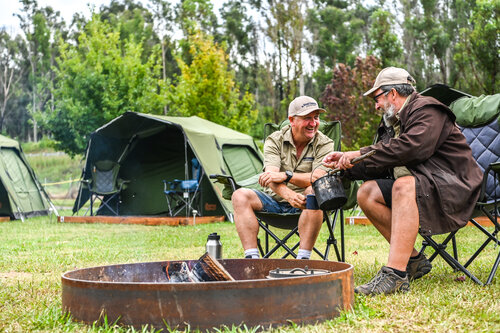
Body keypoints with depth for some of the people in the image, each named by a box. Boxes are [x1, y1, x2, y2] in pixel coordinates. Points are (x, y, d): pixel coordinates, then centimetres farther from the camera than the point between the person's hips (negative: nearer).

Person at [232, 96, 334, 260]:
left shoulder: (324, 144, -1)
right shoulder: (274, 140, 1)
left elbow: (319, 178, -17)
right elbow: (271, 176, -16)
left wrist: (286, 176, -32)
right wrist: (288, 195, -38)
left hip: (303, 205, -2)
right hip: (274, 200, 2)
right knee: (240, 196, -21)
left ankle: (303, 258, -36)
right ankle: (252, 258, -30)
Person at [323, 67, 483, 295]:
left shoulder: (427, 110, -10)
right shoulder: (393, 122, 19)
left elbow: (412, 147, -28)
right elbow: (380, 166, 15)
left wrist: (361, 154, -22)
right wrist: (345, 164, 3)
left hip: (451, 186, -9)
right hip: (416, 187, 9)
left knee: (404, 185, -36)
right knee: (367, 193, -4)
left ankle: (396, 274, -45)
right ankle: (413, 259, -3)